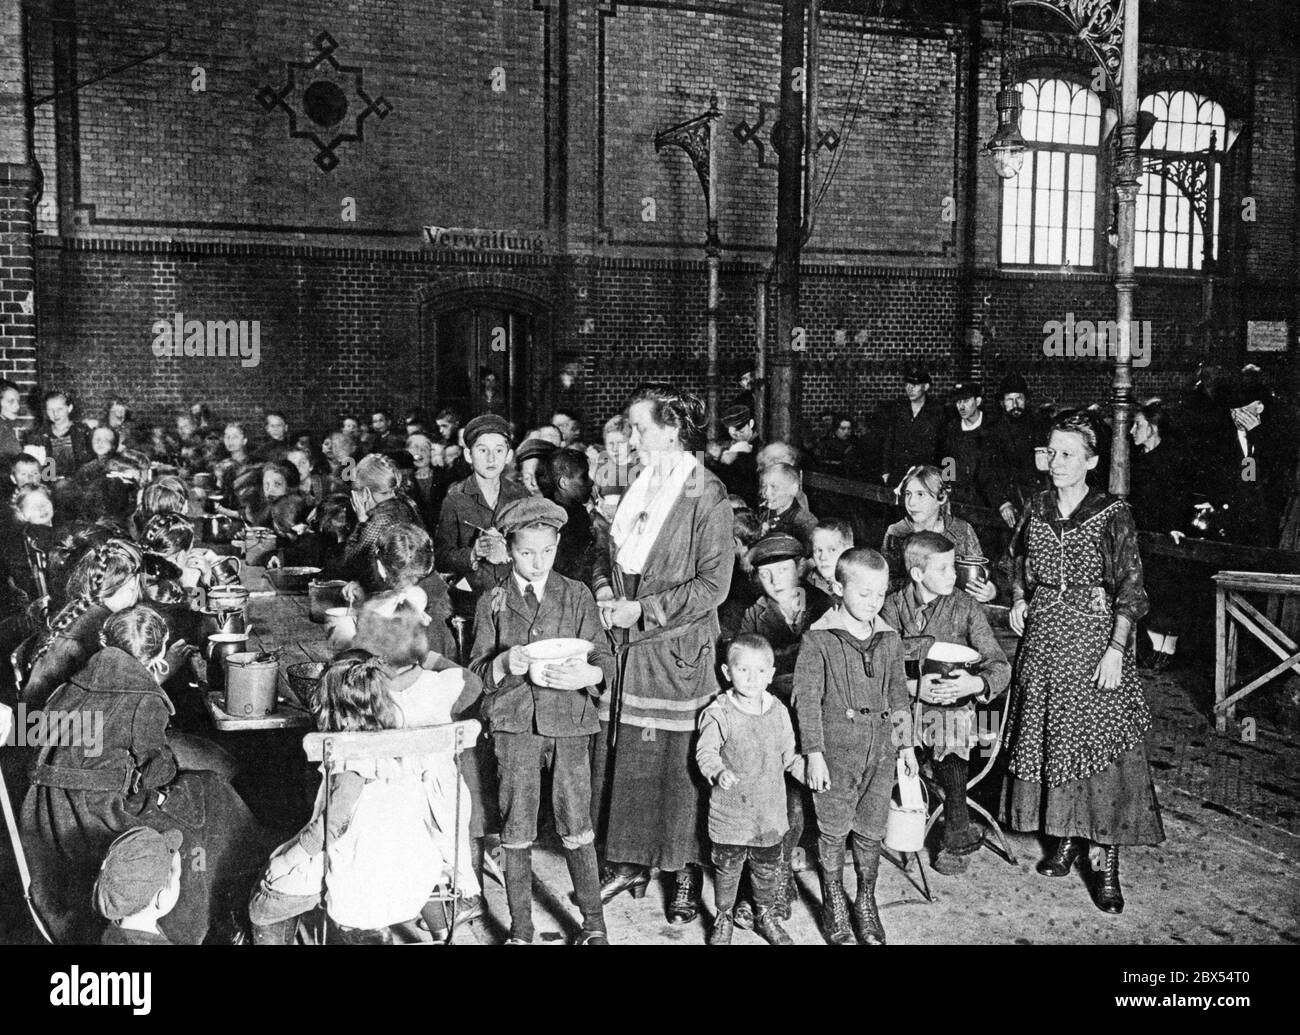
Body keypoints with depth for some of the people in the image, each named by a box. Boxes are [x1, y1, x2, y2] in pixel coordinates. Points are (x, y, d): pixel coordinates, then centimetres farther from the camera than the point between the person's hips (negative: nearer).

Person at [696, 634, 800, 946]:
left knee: (767, 868, 17)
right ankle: (723, 919, 30)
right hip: (730, 809, -3)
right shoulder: (719, 713, -13)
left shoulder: (778, 712, 1)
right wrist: (719, 771, -29)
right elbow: (705, 752, -13)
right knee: (727, 868, 9)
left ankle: (766, 915, 38)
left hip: (770, 811, 4)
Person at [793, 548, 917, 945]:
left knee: (871, 831, 12)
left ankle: (866, 902, 30)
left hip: (880, 749, 4)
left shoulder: (889, 639, 6)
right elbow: (807, 697, -10)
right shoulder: (818, 638, -10)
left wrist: (906, 743, 17)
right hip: (836, 749, -4)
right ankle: (833, 904, 27)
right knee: (833, 830, 8)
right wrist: (813, 753, -12)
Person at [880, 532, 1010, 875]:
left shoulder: (965, 607, 1)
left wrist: (975, 683, -23)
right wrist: (912, 686, -16)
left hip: (952, 708, -1)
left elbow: (1000, 665, -1)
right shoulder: (893, 607, 3)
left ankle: (956, 840, 11)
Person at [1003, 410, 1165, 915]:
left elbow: (1130, 588, -9)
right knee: (1048, 736, 9)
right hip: (1043, 635, 5)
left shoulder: (1112, 513, -8)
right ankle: (1066, 838, 26)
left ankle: (1108, 866, 2)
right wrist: (1020, 600, 5)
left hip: (1095, 635, -5)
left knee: (1100, 741, -5)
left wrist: (1116, 648, -15)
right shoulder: (1037, 508, 6)